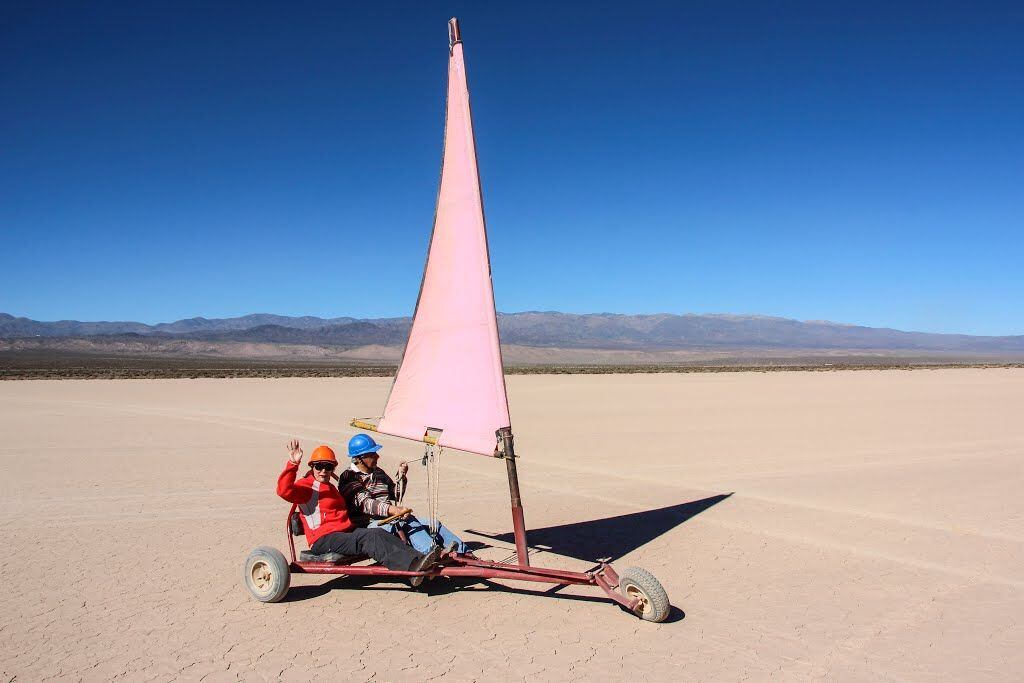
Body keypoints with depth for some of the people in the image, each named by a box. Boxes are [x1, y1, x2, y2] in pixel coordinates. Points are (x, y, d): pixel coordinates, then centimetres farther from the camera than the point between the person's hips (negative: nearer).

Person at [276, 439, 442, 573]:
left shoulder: (331, 488, 28)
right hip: (323, 540, -8)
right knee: (369, 538, -31)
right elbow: (285, 491, -20)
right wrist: (293, 464, -31)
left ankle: (419, 557, -35)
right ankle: (412, 565, -46)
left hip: (347, 532, 8)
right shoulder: (307, 486, 0)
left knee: (380, 533, -20)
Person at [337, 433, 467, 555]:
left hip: (389, 518, 7)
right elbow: (365, 504, -19)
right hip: (370, 523, -7)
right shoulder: (349, 477, -5)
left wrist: (401, 476, 6)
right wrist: (392, 509, -33)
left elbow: (396, 495, 25)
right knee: (407, 524, -34)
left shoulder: (378, 472, 20)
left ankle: (464, 551, -14)